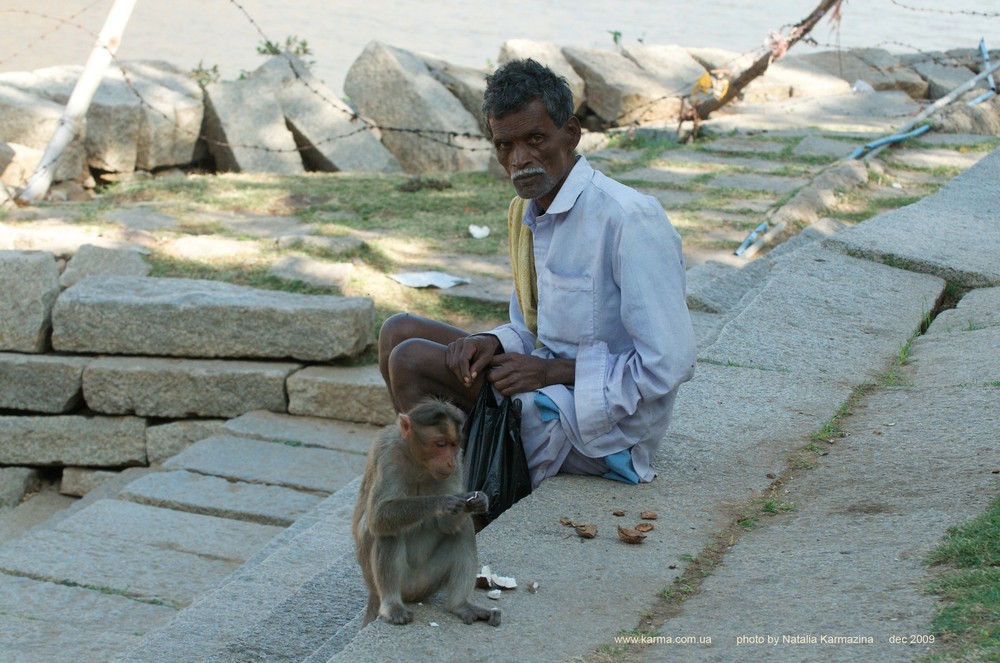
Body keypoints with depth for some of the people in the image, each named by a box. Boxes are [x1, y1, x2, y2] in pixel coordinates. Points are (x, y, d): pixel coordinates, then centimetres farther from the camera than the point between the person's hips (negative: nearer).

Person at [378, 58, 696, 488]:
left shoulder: (629, 219, -20)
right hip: (554, 388, 9)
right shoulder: (524, 213, 8)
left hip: (606, 427, -9)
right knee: (399, 332, 6)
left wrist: (553, 371, -18)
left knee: (413, 361, -16)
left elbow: (669, 363, -22)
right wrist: (493, 343, -6)